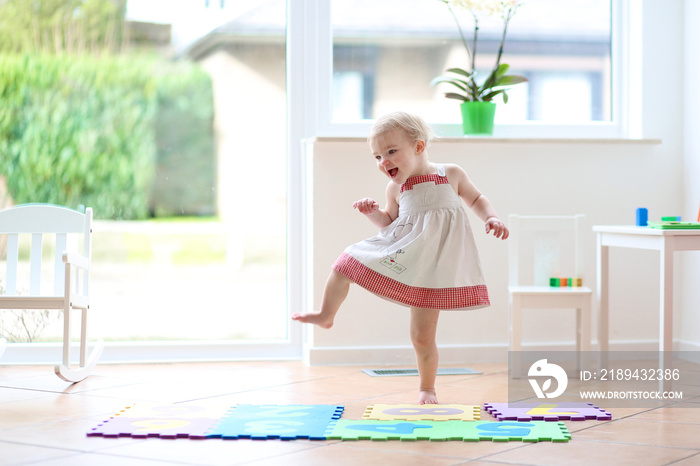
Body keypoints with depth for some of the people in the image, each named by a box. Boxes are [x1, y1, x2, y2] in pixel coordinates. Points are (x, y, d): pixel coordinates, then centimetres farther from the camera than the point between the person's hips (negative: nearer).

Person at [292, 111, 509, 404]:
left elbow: (476, 199, 16)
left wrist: (491, 218, -2)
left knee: (422, 335, -2)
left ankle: (427, 388, 19)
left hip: (431, 264, -3)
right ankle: (326, 316, 25)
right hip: (399, 252, 3)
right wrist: (372, 213, 0)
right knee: (343, 264, -1)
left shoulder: (451, 175, 0)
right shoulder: (396, 188, 6)